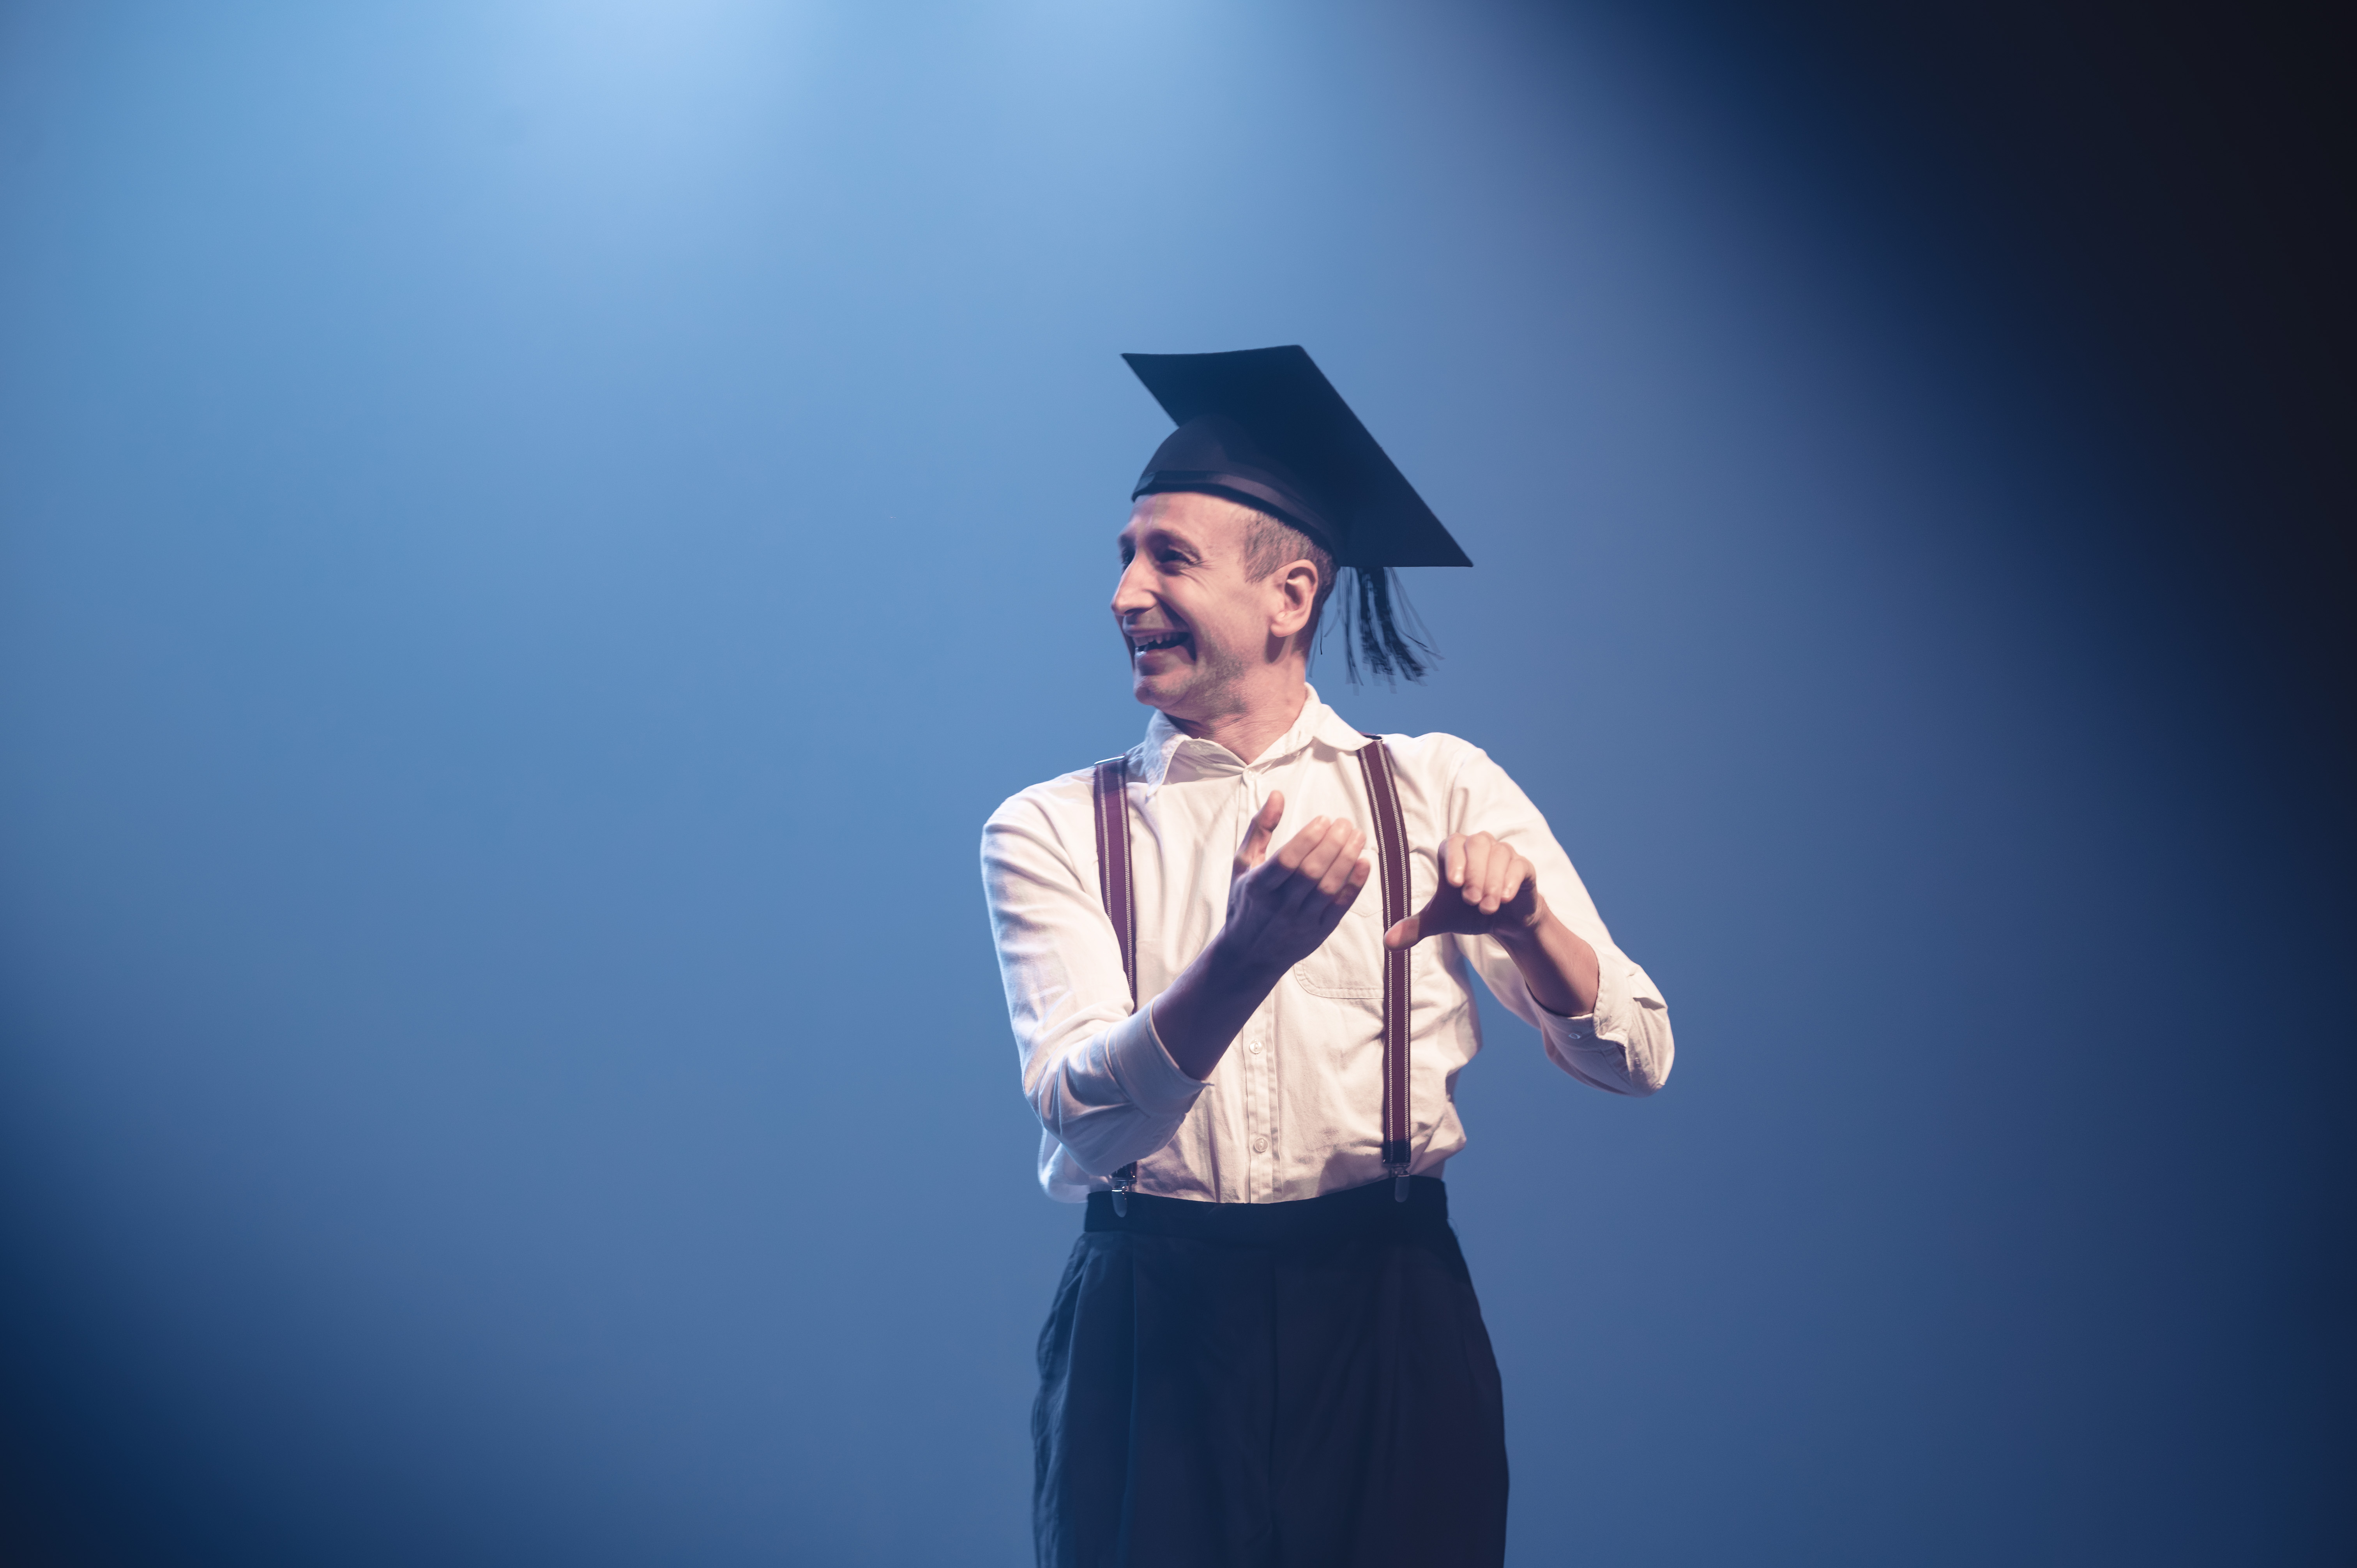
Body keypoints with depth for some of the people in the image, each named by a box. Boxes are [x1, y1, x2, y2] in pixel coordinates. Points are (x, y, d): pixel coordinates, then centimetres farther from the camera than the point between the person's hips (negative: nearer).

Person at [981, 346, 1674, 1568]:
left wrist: (1524, 921, -22)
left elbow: (1635, 1060, -2)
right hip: (1149, 1328, 0)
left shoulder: (1443, 788, 4)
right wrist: (1248, 955, -30)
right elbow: (1081, 1122, -13)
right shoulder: (1048, 830, 1)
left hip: (1388, 1327, 1)